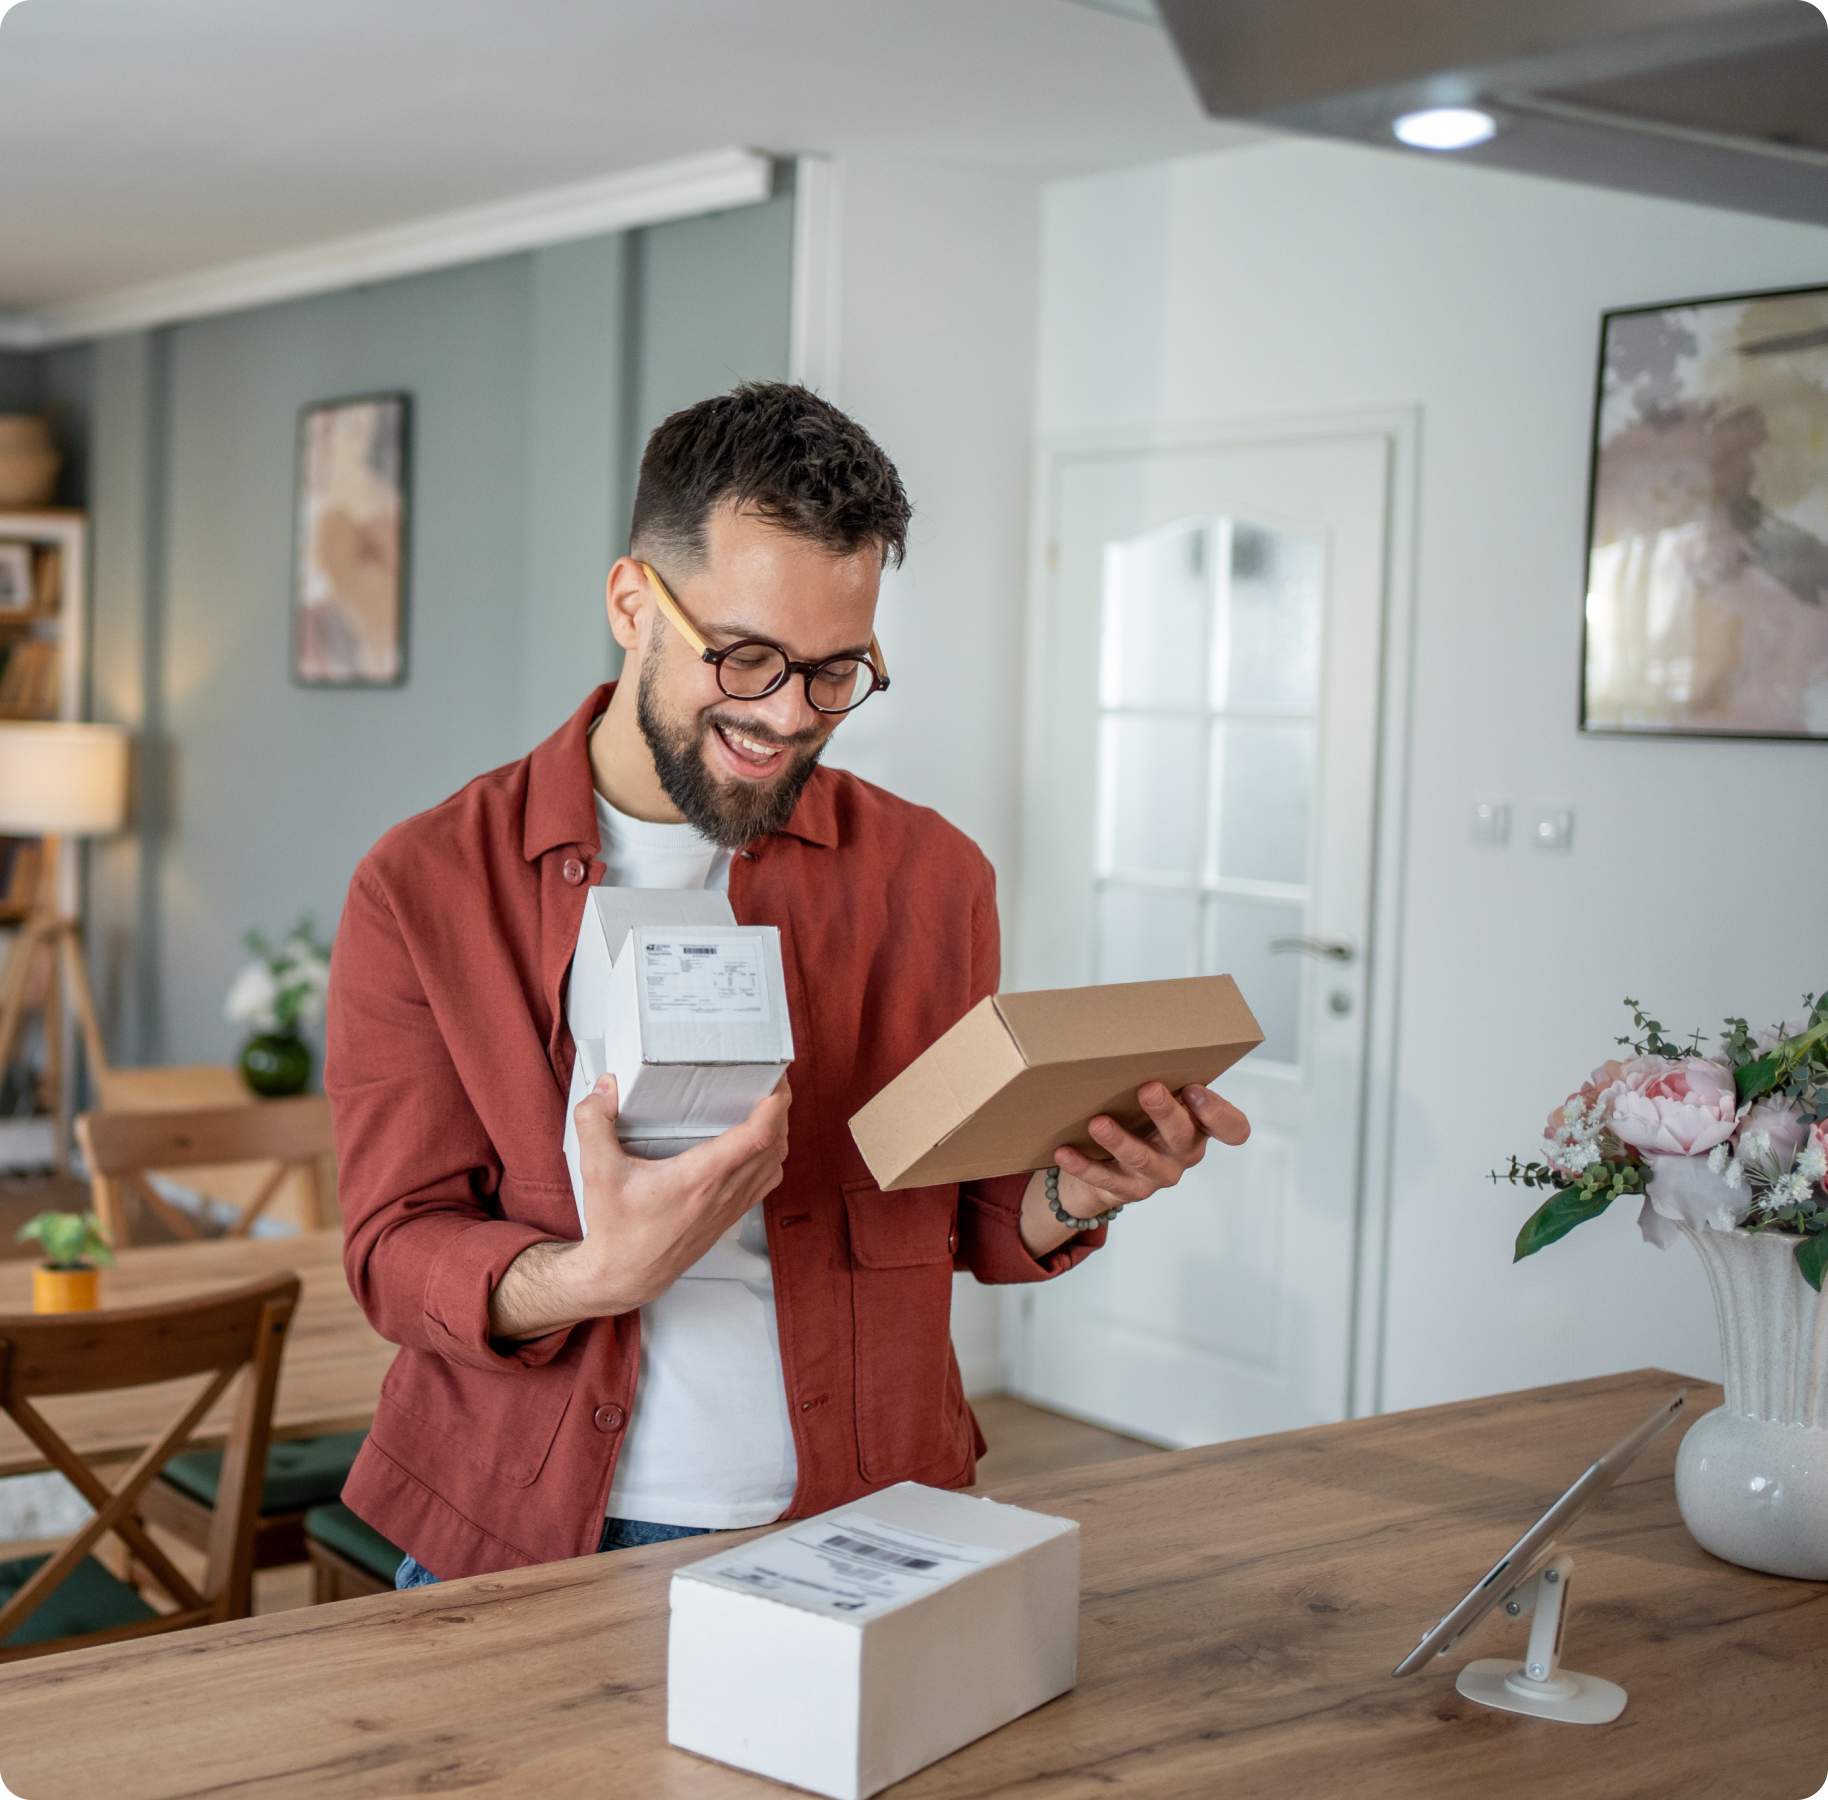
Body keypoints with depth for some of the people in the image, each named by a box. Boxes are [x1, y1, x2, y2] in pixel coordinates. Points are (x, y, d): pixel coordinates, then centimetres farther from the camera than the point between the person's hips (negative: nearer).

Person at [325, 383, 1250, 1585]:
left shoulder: (930, 877, 7)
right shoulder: (423, 891, 0)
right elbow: (398, 1253, -2)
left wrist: (1065, 1197, -9)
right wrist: (598, 1275, -23)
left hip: (856, 1541, 2)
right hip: (522, 1547, -1)